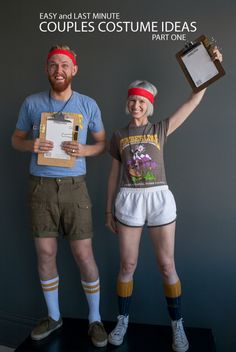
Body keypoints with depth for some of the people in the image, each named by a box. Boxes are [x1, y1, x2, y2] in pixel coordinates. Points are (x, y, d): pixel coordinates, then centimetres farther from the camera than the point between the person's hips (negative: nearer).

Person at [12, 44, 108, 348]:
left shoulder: (88, 105, 3)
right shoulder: (32, 103, 4)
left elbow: (102, 143, 9)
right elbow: (16, 139, 13)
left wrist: (84, 150, -13)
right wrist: (31, 145, -11)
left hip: (74, 187, -1)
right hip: (40, 187, 2)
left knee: (84, 255, 1)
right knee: (45, 255, 10)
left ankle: (95, 319, 24)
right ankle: (53, 316, 33)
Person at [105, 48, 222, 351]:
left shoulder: (160, 129, 7)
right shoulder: (118, 136, 10)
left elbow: (193, 101, 3)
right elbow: (114, 175, 11)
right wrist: (109, 210, 10)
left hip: (159, 198, 0)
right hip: (129, 201, 1)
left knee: (166, 266, 6)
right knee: (127, 265, 8)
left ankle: (177, 325, 25)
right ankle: (123, 320, 29)